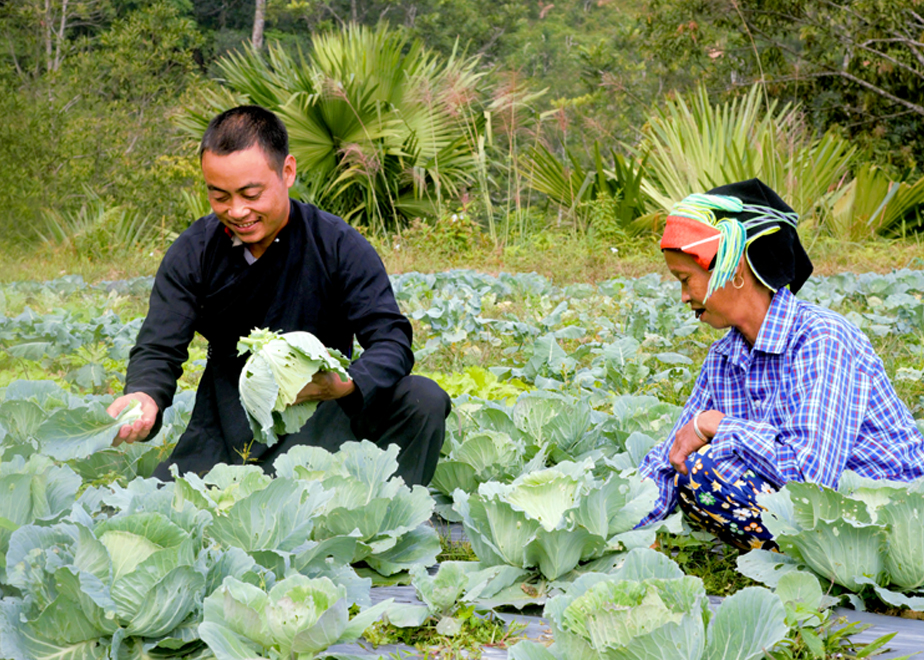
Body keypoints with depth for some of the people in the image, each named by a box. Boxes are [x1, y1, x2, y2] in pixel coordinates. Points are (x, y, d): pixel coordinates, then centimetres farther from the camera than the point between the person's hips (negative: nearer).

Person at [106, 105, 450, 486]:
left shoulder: (340, 247, -11)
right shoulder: (191, 254, -5)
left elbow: (392, 340, -18)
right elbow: (158, 350, -9)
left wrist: (343, 385, -41)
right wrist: (144, 397, -35)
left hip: (323, 414, -1)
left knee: (422, 401, -26)